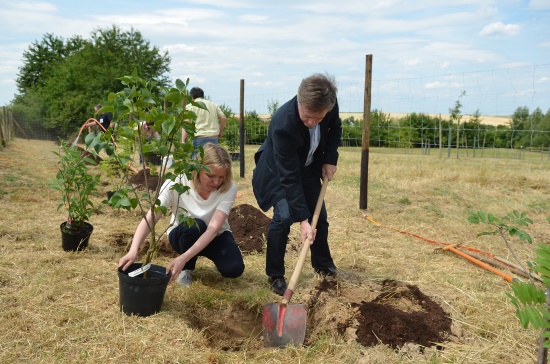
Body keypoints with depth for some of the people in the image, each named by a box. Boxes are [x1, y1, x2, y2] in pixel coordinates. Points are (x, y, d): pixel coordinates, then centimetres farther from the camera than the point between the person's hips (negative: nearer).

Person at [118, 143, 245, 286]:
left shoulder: (229, 188, -27)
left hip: (215, 236, 1)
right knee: (194, 226, -37)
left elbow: (213, 228, -35)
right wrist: (133, 250, -50)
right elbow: (150, 219, -32)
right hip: (182, 236, 0)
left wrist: (183, 257, -47)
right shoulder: (176, 183, -28)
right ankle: (186, 268, -5)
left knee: (234, 268, -28)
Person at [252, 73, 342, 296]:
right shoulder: (283, 124, -41)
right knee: (284, 216, -20)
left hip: (308, 168, 5)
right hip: (279, 172, -5)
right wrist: (303, 220, -37)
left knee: (319, 215, 10)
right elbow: (289, 177, -37)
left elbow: (335, 128, 0)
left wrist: (330, 159, -12)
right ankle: (275, 275, -1)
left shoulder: (329, 104, -26)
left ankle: (322, 263, 34)